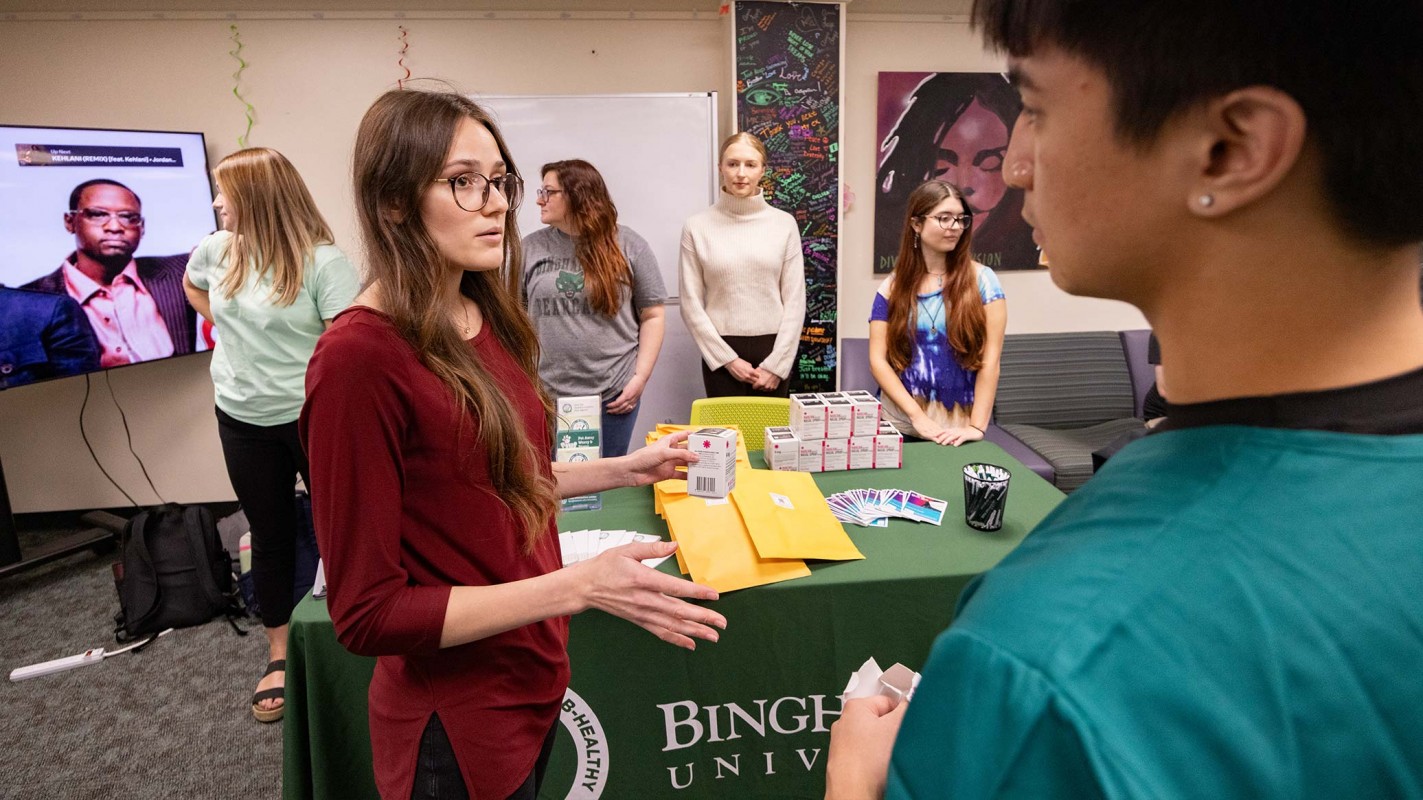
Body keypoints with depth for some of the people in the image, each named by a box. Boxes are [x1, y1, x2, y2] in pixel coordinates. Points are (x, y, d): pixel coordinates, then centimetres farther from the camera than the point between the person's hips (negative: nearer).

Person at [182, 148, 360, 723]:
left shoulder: (321, 260, -15)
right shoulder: (216, 250, 3)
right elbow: (192, 286, 26)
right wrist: (230, 329, 11)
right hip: (244, 422, 5)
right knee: (270, 535, 15)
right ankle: (279, 655, 29)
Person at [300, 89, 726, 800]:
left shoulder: (486, 319, -1)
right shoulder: (357, 357, -23)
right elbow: (367, 613, -21)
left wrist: (623, 470, 7)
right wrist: (578, 585, -27)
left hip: (533, 673, 7)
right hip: (456, 722, -7)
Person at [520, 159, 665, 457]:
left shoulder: (628, 245, 0)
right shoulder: (530, 248, 5)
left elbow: (652, 316, 1)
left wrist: (640, 378, -6)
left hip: (614, 393, -1)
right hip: (547, 394, 2)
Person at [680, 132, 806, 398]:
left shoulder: (784, 224, 2)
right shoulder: (697, 227, 0)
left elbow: (795, 301, 1)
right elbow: (691, 304, -1)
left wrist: (775, 364, -5)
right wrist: (728, 359, -7)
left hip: (773, 350, 1)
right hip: (720, 351, -1)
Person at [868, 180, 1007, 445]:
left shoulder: (981, 280, -1)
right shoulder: (892, 288, 2)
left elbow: (990, 358, -6)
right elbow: (878, 360, -3)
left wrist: (977, 425, -13)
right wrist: (918, 416, -13)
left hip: (959, 428, -1)